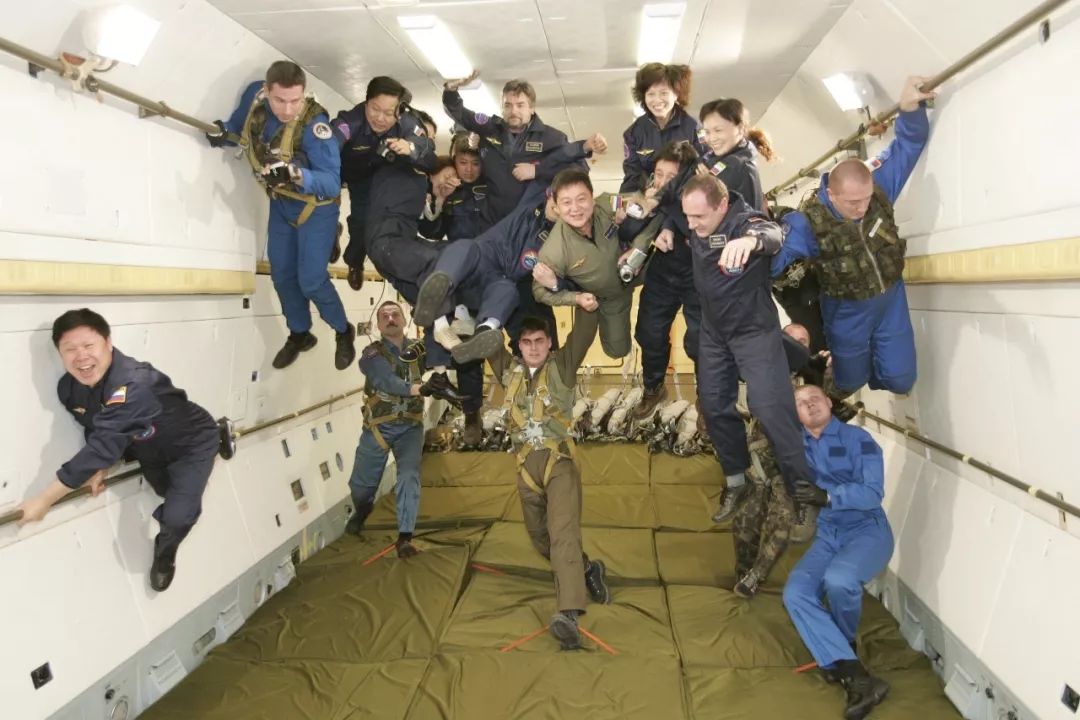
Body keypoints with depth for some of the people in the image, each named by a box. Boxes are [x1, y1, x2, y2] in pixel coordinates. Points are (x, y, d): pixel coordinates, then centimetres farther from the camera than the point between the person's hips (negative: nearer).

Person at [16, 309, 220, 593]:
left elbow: (104, 445, -44)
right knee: (170, 493, 28)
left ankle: (164, 552, 15)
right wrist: (98, 470, -18)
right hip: (151, 452, 7)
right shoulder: (69, 389, -16)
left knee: (177, 517, -19)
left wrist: (44, 500, -39)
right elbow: (96, 433, 1)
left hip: (192, 443, -7)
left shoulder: (133, 384, -42)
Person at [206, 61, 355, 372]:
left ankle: (344, 332, 21)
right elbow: (237, 125, 7)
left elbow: (332, 183, -41)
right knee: (282, 274, 14)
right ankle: (299, 334, 35)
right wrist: (221, 133, -13)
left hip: (315, 205, -6)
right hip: (280, 203, 6)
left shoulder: (314, 124, -34)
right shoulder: (254, 96, -17)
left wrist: (297, 175, -57)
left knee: (311, 280, -5)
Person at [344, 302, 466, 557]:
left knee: (409, 477, -17)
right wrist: (421, 388, -50)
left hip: (410, 426, 1)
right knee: (361, 483, 11)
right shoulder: (372, 355, -14)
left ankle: (404, 537, -8)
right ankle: (362, 511, 46)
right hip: (379, 427, -1)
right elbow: (389, 382, -31)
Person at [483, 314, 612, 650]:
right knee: (540, 537, 14)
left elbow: (585, 331, -9)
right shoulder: (508, 370, 9)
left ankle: (568, 614, -34)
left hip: (559, 460, -5)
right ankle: (588, 569, 39)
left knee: (563, 531, -20)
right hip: (526, 465, 5)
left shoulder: (562, 365, 1)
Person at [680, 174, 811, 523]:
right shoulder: (694, 224, -7)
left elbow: (771, 233, -50)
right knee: (715, 405, 11)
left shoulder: (744, 221, -25)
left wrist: (751, 239, -71)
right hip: (713, 330, 7)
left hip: (754, 330, -6)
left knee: (770, 407, -13)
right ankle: (736, 481, 30)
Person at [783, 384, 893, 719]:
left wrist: (827, 495, -31)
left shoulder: (857, 439, -7)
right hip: (827, 537, 5)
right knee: (795, 593, -21)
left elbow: (872, 493, -17)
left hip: (868, 530, -4)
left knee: (838, 579, -35)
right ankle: (858, 679, -23)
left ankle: (845, 645, -1)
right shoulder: (797, 444, 6)